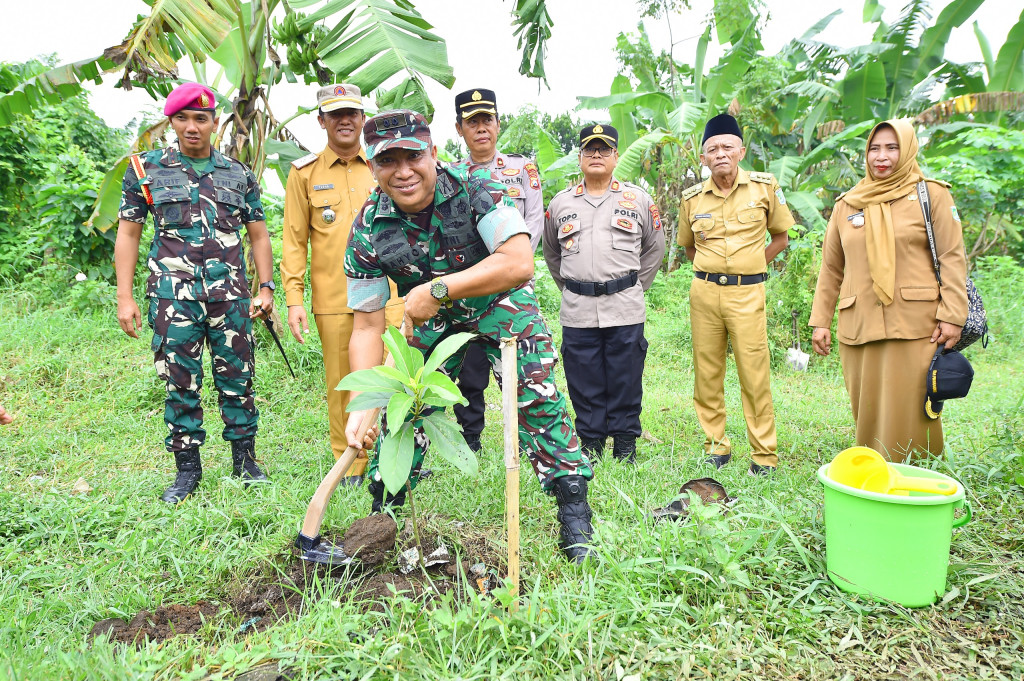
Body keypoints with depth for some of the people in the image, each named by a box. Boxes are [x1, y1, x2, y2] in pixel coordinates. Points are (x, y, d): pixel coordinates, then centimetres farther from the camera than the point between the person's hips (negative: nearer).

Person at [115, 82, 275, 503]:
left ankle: (245, 461, 19)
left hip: (231, 296, 1)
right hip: (173, 296, -1)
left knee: (237, 379, 5)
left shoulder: (239, 175, 11)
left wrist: (266, 287, 3)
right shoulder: (146, 169, 8)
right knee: (181, 384, 3)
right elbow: (128, 234, 7)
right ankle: (188, 469, 17)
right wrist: (124, 297, 0)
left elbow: (258, 235, 14)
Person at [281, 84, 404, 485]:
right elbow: (294, 240, 6)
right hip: (332, 299, 0)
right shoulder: (304, 173, 7)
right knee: (342, 382, 5)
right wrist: (293, 298, -2)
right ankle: (350, 462, 20)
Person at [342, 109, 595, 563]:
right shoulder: (368, 231, -19)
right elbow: (367, 327, -16)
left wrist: (436, 290, -37)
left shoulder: (474, 188, -27)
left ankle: (573, 505, 0)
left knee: (535, 394, -15)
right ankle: (384, 505, 23)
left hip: (499, 301, -2)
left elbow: (518, 264, -37)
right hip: (431, 317, 3)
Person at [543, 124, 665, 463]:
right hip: (577, 310, 1)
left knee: (625, 379, 3)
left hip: (625, 309, -1)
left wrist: (635, 287, 11)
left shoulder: (638, 199, 8)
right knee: (584, 380, 5)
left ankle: (626, 443, 18)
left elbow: (655, 248, 17)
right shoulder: (560, 203, 11)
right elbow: (550, 251, 22)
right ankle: (590, 441, 19)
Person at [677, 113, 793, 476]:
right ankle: (716, 446, 19)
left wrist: (750, 266, 5)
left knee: (755, 374, -3)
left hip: (747, 292, -2)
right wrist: (711, 269, 9)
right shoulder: (692, 198, 6)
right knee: (707, 372, 6)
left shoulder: (764, 187, 1)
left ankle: (764, 454, 8)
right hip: (704, 291, 3)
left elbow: (781, 236, 11)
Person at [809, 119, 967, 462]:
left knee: (909, 409, -3)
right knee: (867, 410, 5)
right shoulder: (847, 204, 15)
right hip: (858, 327, 3)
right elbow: (830, 269, 16)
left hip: (914, 326, -3)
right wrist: (820, 321, 10)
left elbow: (953, 257, 1)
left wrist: (952, 316, -9)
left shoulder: (931, 195, 6)